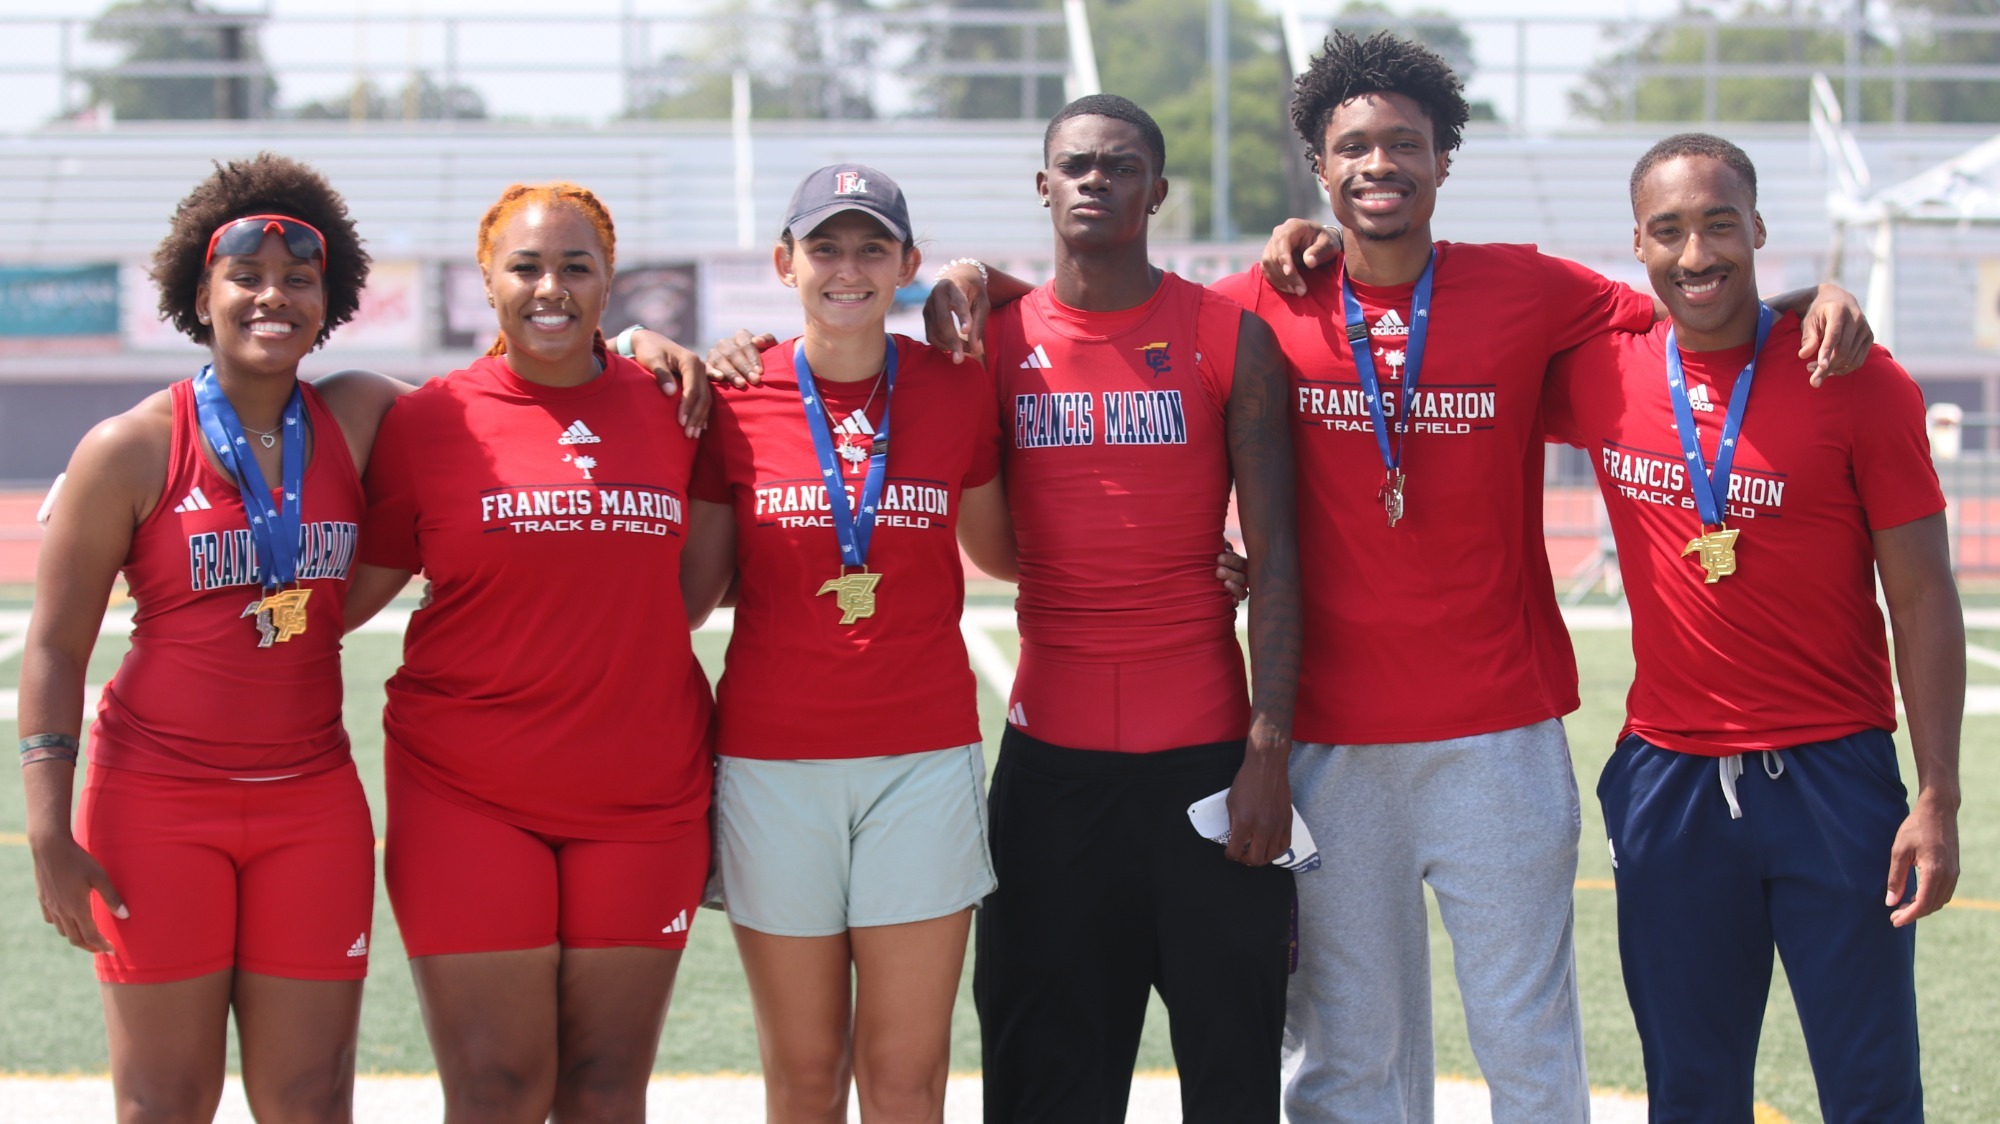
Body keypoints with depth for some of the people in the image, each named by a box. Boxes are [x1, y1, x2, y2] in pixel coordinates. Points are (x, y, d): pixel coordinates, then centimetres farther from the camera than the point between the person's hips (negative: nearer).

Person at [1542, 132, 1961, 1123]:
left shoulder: (1860, 385, -6)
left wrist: (1938, 799, -9)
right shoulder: (1598, 374, 2)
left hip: (1832, 777, -3)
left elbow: (1922, 599, -4)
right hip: (1667, 777, 3)